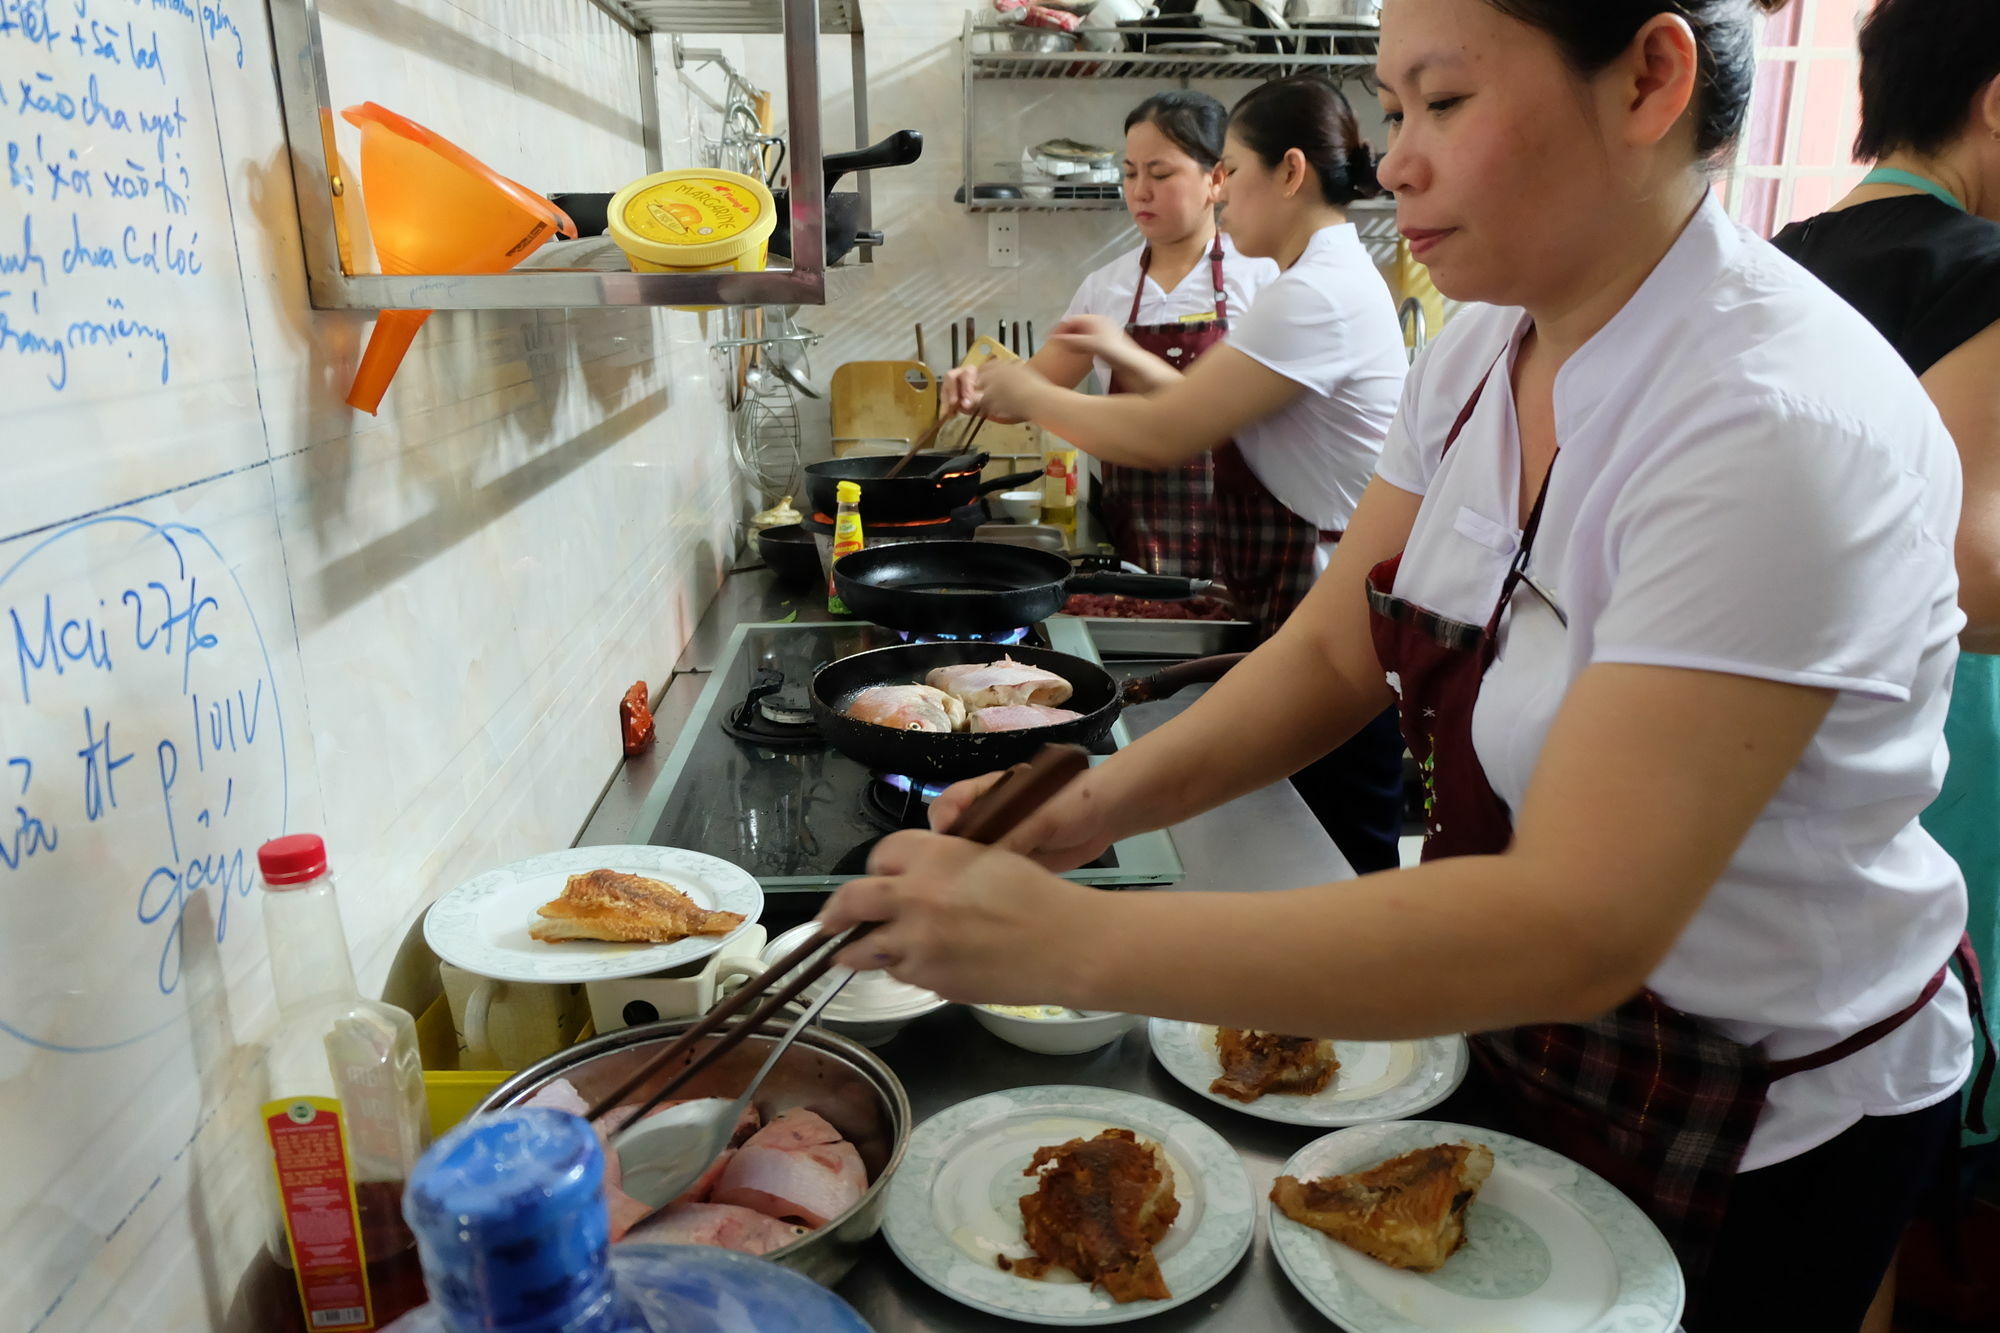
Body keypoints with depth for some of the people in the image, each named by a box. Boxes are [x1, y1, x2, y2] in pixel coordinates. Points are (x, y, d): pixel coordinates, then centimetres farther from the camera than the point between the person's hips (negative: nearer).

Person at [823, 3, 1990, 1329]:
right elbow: (1335, 651, -4)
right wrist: (1095, 806, -20)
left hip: (1763, 1131, -6)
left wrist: (1081, 944, -39)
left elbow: (1579, 925, -36)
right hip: (1518, 1037, 6)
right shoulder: (1483, 351, -6)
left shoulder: (1779, 423, -31)